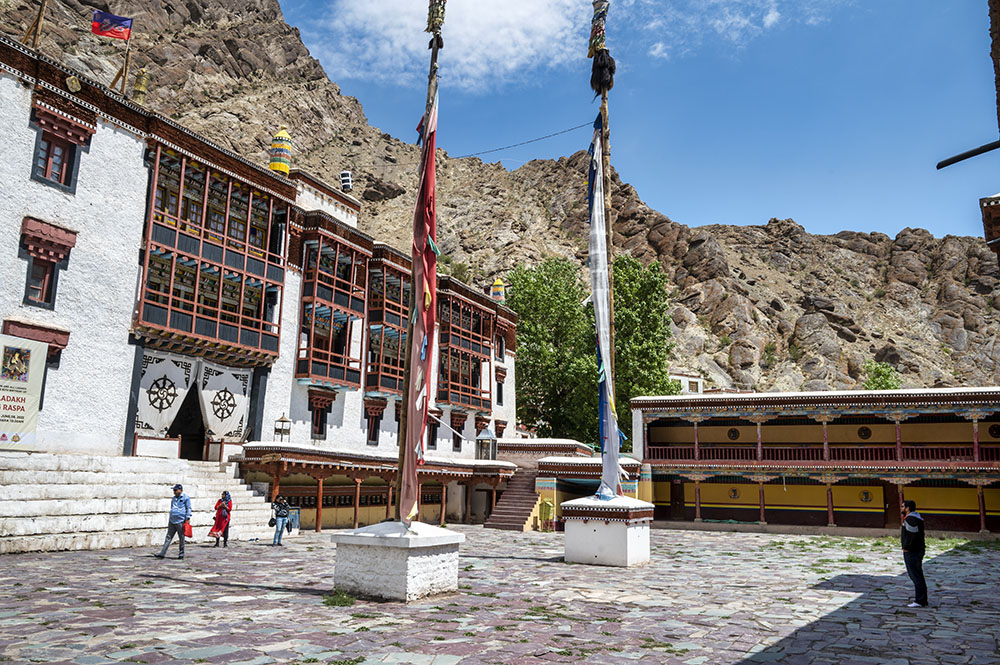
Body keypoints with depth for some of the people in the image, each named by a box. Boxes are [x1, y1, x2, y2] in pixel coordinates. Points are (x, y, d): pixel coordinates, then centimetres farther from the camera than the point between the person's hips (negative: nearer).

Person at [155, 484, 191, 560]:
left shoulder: (185, 498, -2)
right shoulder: (174, 498, 19)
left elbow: (188, 508, -4)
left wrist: (188, 518, -11)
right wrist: (169, 520, 24)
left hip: (180, 521, -6)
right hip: (172, 521, 6)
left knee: (181, 538, 1)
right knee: (168, 537, 2)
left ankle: (181, 554, 9)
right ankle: (162, 553, 0)